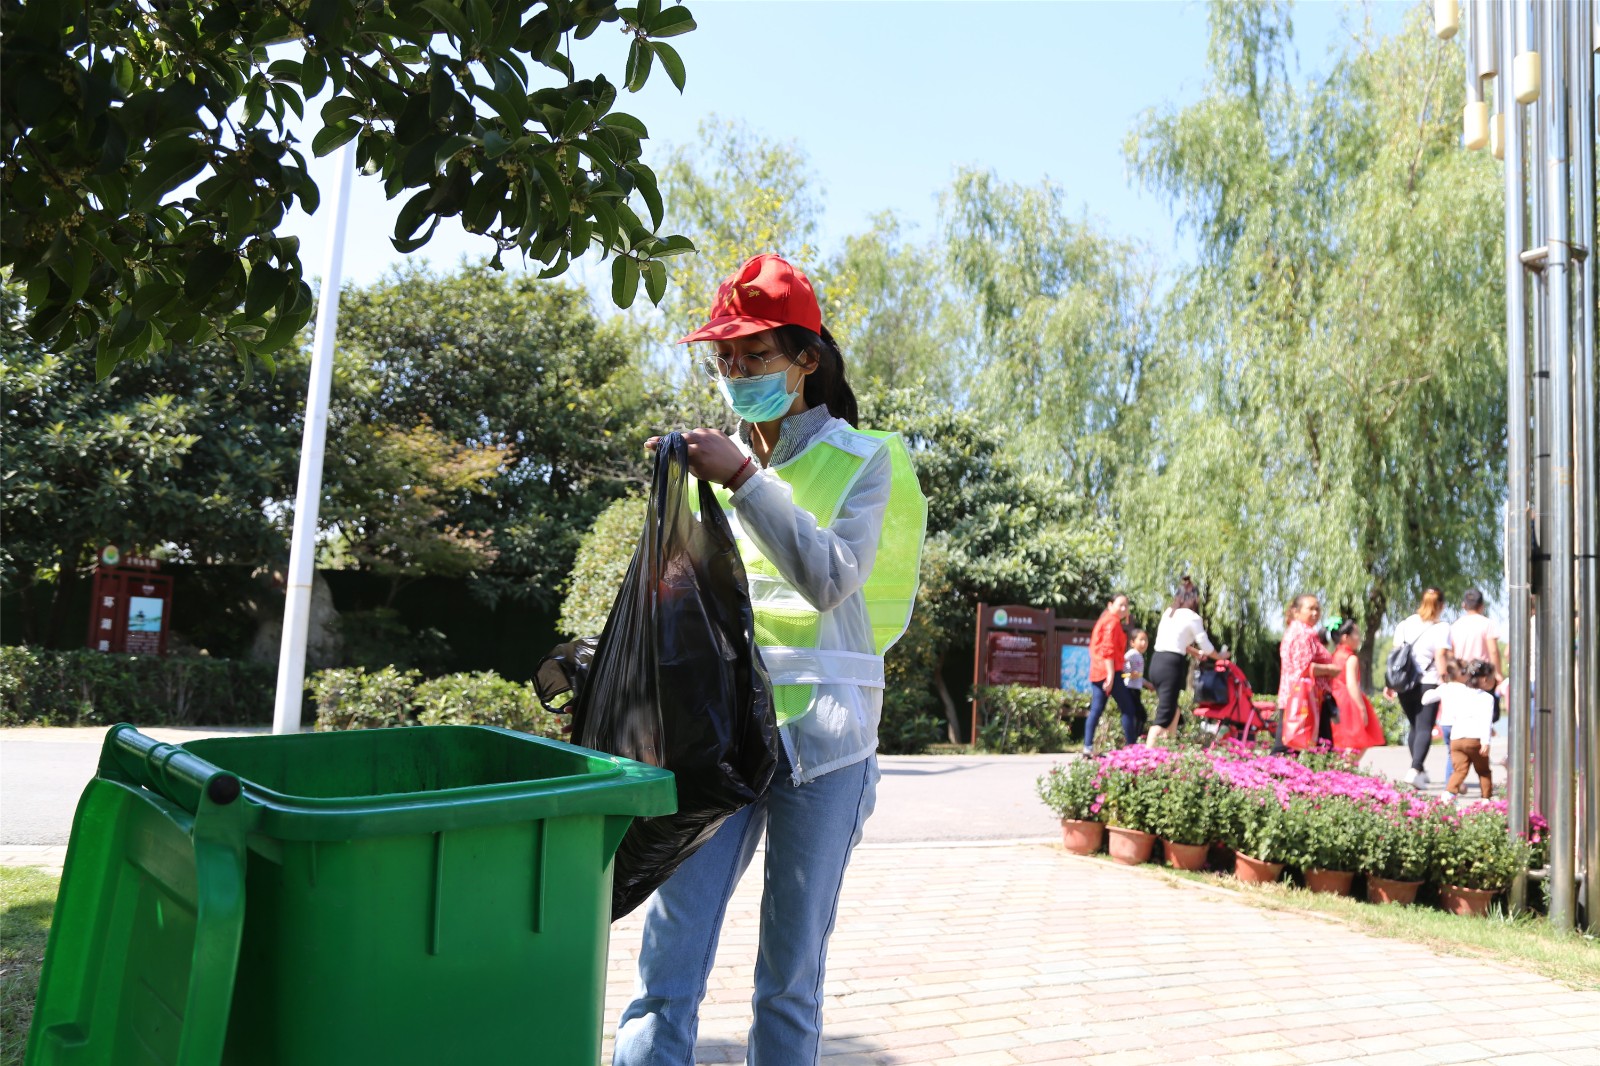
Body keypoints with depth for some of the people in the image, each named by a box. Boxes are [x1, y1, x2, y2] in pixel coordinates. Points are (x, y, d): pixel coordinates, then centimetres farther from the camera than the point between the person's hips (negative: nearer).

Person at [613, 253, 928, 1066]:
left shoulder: (862, 459, 2)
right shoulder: (720, 462, 13)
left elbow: (830, 579, -16)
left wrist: (744, 480, -21)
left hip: (819, 735, -3)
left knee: (792, 971, 6)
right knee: (669, 956, -3)